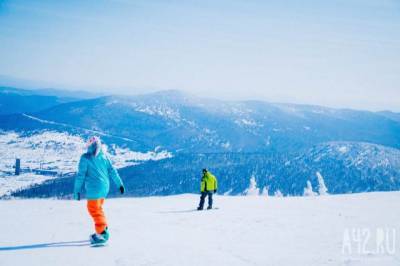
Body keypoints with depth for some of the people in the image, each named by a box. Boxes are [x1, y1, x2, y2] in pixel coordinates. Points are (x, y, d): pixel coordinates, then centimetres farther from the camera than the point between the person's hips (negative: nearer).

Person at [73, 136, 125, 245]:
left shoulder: (85, 157, -8)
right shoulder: (103, 156, 7)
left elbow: (81, 175, -8)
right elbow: (112, 171, 7)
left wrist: (77, 190, -1)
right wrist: (120, 184, 12)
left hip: (94, 188, -6)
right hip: (105, 187, 6)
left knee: (94, 209, 1)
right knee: (98, 208, 21)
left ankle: (102, 233, -4)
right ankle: (104, 230, 24)